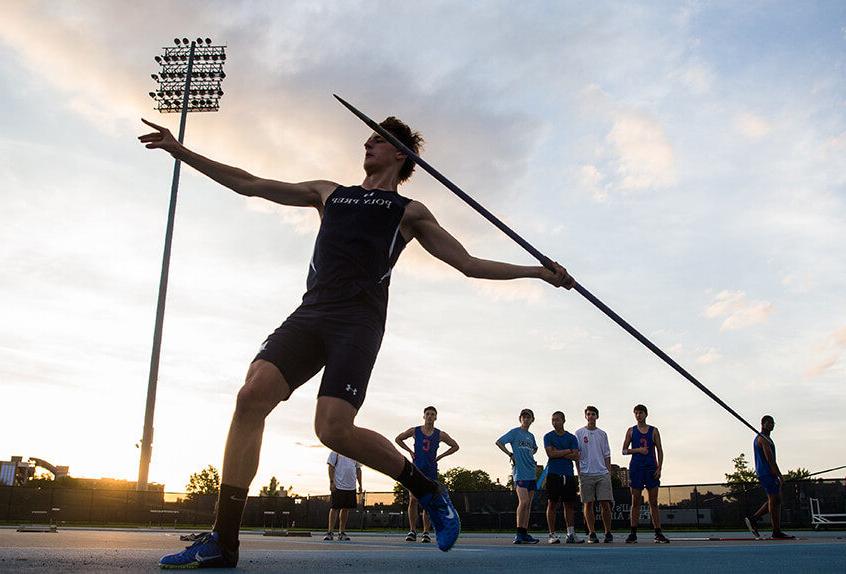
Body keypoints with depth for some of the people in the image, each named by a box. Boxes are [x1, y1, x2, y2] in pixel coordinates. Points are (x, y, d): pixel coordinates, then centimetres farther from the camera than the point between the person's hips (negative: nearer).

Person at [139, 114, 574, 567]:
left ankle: (428, 491, 3)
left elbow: (469, 264, 18)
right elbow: (247, 183, 28)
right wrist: (177, 149, 27)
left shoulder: (410, 212, 19)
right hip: (310, 312, 4)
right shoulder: (328, 193, 28)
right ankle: (223, 542, -12)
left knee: (333, 429, -21)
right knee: (252, 396, -18)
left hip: (358, 320, -4)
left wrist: (538, 270, 11)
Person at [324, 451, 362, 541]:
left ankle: (342, 532, 17)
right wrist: (332, 482, -16)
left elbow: (358, 469, 17)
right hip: (338, 486, -5)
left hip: (351, 486, 5)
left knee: (346, 509, 9)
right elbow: (331, 467, -7)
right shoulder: (335, 451, -2)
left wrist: (360, 485, 11)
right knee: (334, 508, -2)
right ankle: (330, 532, 4)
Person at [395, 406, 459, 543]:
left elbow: (455, 446, 12)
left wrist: (440, 457, 3)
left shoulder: (440, 434, 2)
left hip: (431, 471, 0)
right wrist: (409, 451, 4)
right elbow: (398, 439, 15)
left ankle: (426, 533, 7)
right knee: (412, 500, -6)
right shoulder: (414, 431, 2)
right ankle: (412, 531, 3)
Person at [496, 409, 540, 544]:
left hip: (531, 473, 7)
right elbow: (498, 442, -6)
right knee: (523, 501, -16)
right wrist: (510, 454, -8)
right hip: (520, 473, -7)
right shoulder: (515, 432, -2)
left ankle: (525, 534, 11)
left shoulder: (531, 436, 17)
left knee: (528, 504, 7)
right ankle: (519, 534, -10)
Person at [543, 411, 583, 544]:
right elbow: (550, 453, -10)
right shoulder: (548, 436, 4)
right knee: (552, 504, -2)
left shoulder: (571, 438, 10)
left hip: (568, 474, 3)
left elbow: (576, 456, -1)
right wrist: (568, 451, -4)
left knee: (569, 505, 4)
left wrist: (558, 454, -7)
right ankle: (552, 534, 4)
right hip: (553, 474, -3)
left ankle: (571, 534, 8)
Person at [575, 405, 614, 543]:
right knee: (588, 504, 1)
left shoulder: (602, 434, 13)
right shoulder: (579, 433, 5)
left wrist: (609, 472, 5)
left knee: (605, 503, -3)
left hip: (602, 473, 2)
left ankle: (608, 533, 8)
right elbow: (576, 454, 3)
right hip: (586, 474, -1)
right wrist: (579, 473, -5)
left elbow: (607, 455, 14)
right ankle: (592, 533, 7)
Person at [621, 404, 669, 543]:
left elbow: (659, 451, 5)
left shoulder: (653, 431, 8)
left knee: (653, 502, 1)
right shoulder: (631, 431, 8)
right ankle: (633, 534, 5)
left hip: (651, 468, 0)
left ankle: (658, 534, 3)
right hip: (636, 468, 0)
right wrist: (638, 450, -11)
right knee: (635, 502, 2)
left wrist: (659, 468, -5)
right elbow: (624, 451, 6)